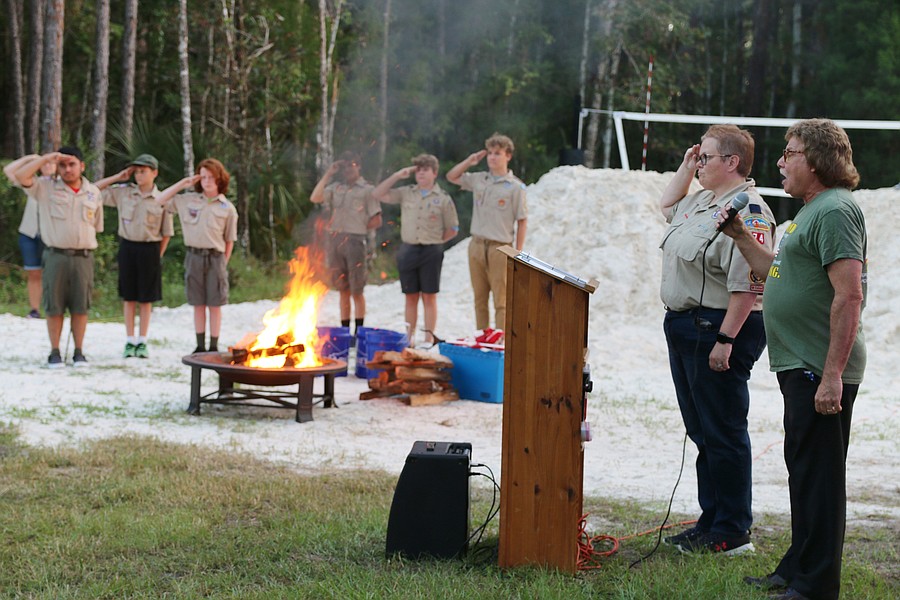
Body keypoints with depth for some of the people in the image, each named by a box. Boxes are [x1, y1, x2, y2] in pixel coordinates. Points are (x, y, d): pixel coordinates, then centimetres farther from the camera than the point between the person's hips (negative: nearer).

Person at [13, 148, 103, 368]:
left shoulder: (93, 192, 9)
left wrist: (85, 244, 10)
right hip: (55, 256, -2)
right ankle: (54, 353, 11)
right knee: (54, 306, 3)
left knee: (80, 306, 5)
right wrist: (47, 158, -12)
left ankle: (78, 352, 14)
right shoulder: (46, 188, 1)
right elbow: (21, 176, -13)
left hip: (83, 257, 2)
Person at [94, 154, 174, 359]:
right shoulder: (123, 193, 2)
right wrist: (118, 177, -2)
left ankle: (142, 342, 14)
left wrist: (157, 256, 0)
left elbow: (166, 233, 2)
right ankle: (130, 341, 14)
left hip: (149, 249, -2)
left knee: (146, 298, 5)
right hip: (127, 247, 2)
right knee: (129, 297, 7)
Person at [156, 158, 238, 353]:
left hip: (215, 257, -2)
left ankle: (214, 347, 10)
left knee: (214, 305, 3)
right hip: (193, 256, 2)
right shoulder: (188, 200, 5)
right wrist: (182, 184, 1)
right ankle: (200, 346, 15)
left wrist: (223, 263, 0)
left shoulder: (227, 208, 0)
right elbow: (160, 200, 6)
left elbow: (229, 240, 5)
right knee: (198, 305, 8)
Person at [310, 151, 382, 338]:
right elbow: (315, 198, -2)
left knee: (356, 291, -2)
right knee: (343, 290, 9)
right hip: (335, 240, 4)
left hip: (355, 241, -4)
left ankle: (358, 332, 2)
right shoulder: (335, 187, 14)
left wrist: (358, 228, -2)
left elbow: (376, 221, 1)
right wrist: (328, 174, -1)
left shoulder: (366, 189, 2)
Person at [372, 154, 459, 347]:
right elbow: (378, 194, 2)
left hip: (431, 252, -2)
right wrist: (397, 176, -3)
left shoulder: (443, 199, 0)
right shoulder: (406, 193, 6)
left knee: (429, 297, 1)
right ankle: (409, 337, 13)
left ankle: (429, 338, 6)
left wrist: (434, 240, 2)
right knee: (411, 297, 7)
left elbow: (453, 229, 6)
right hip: (408, 250, 2)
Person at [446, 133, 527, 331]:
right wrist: (469, 161, 7)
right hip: (476, 245, 5)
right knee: (480, 298, 12)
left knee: (501, 300, -2)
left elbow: (522, 221, -5)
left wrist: (518, 252, -8)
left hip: (499, 248, -5)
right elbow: (451, 177, 22)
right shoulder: (479, 179, 8)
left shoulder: (515, 187, -5)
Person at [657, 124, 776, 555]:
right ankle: (711, 520, 26)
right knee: (700, 431, 16)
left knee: (723, 433, -4)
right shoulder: (702, 201, 14)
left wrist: (725, 339, -27)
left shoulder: (747, 212, -18)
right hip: (684, 326, 10)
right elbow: (667, 206, 36)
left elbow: (747, 284, -24)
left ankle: (733, 532, 5)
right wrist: (685, 168, 21)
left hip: (721, 329, -10)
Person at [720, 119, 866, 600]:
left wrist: (832, 375, -27)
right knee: (802, 471, 18)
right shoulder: (811, 210, 17)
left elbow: (849, 295, -24)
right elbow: (782, 275, 22)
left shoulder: (835, 210, -16)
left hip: (821, 371, -11)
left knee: (818, 475, -3)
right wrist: (741, 238, 15)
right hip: (800, 364, 11)